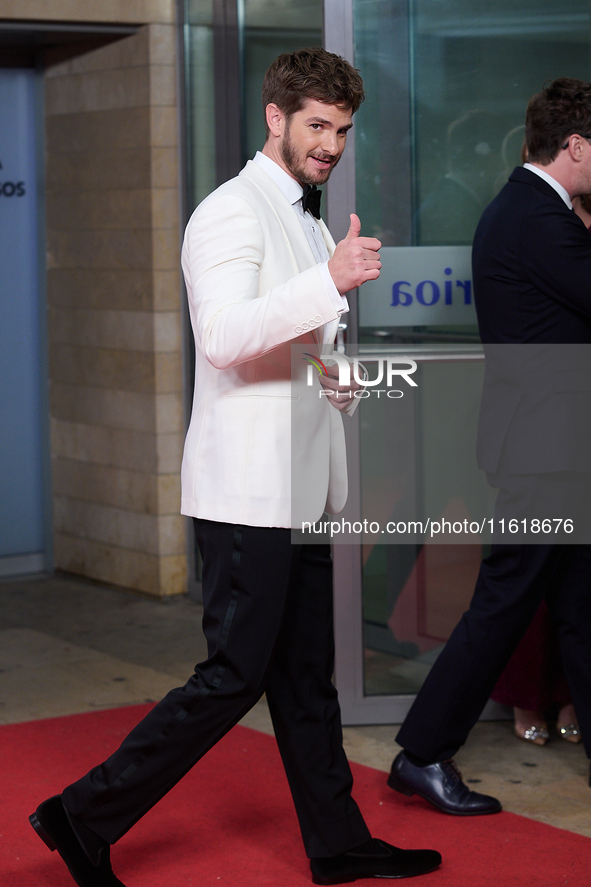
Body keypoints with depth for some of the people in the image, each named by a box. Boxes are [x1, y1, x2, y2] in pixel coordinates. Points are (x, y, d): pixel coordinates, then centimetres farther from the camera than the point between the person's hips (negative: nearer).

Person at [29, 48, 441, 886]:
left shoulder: (308, 224, 21)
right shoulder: (232, 212, -11)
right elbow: (224, 335, -27)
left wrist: (340, 373, 11)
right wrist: (330, 281, -35)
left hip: (302, 487, 9)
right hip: (248, 489, -9)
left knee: (307, 675, 13)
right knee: (234, 675, -8)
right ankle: (86, 817, 2)